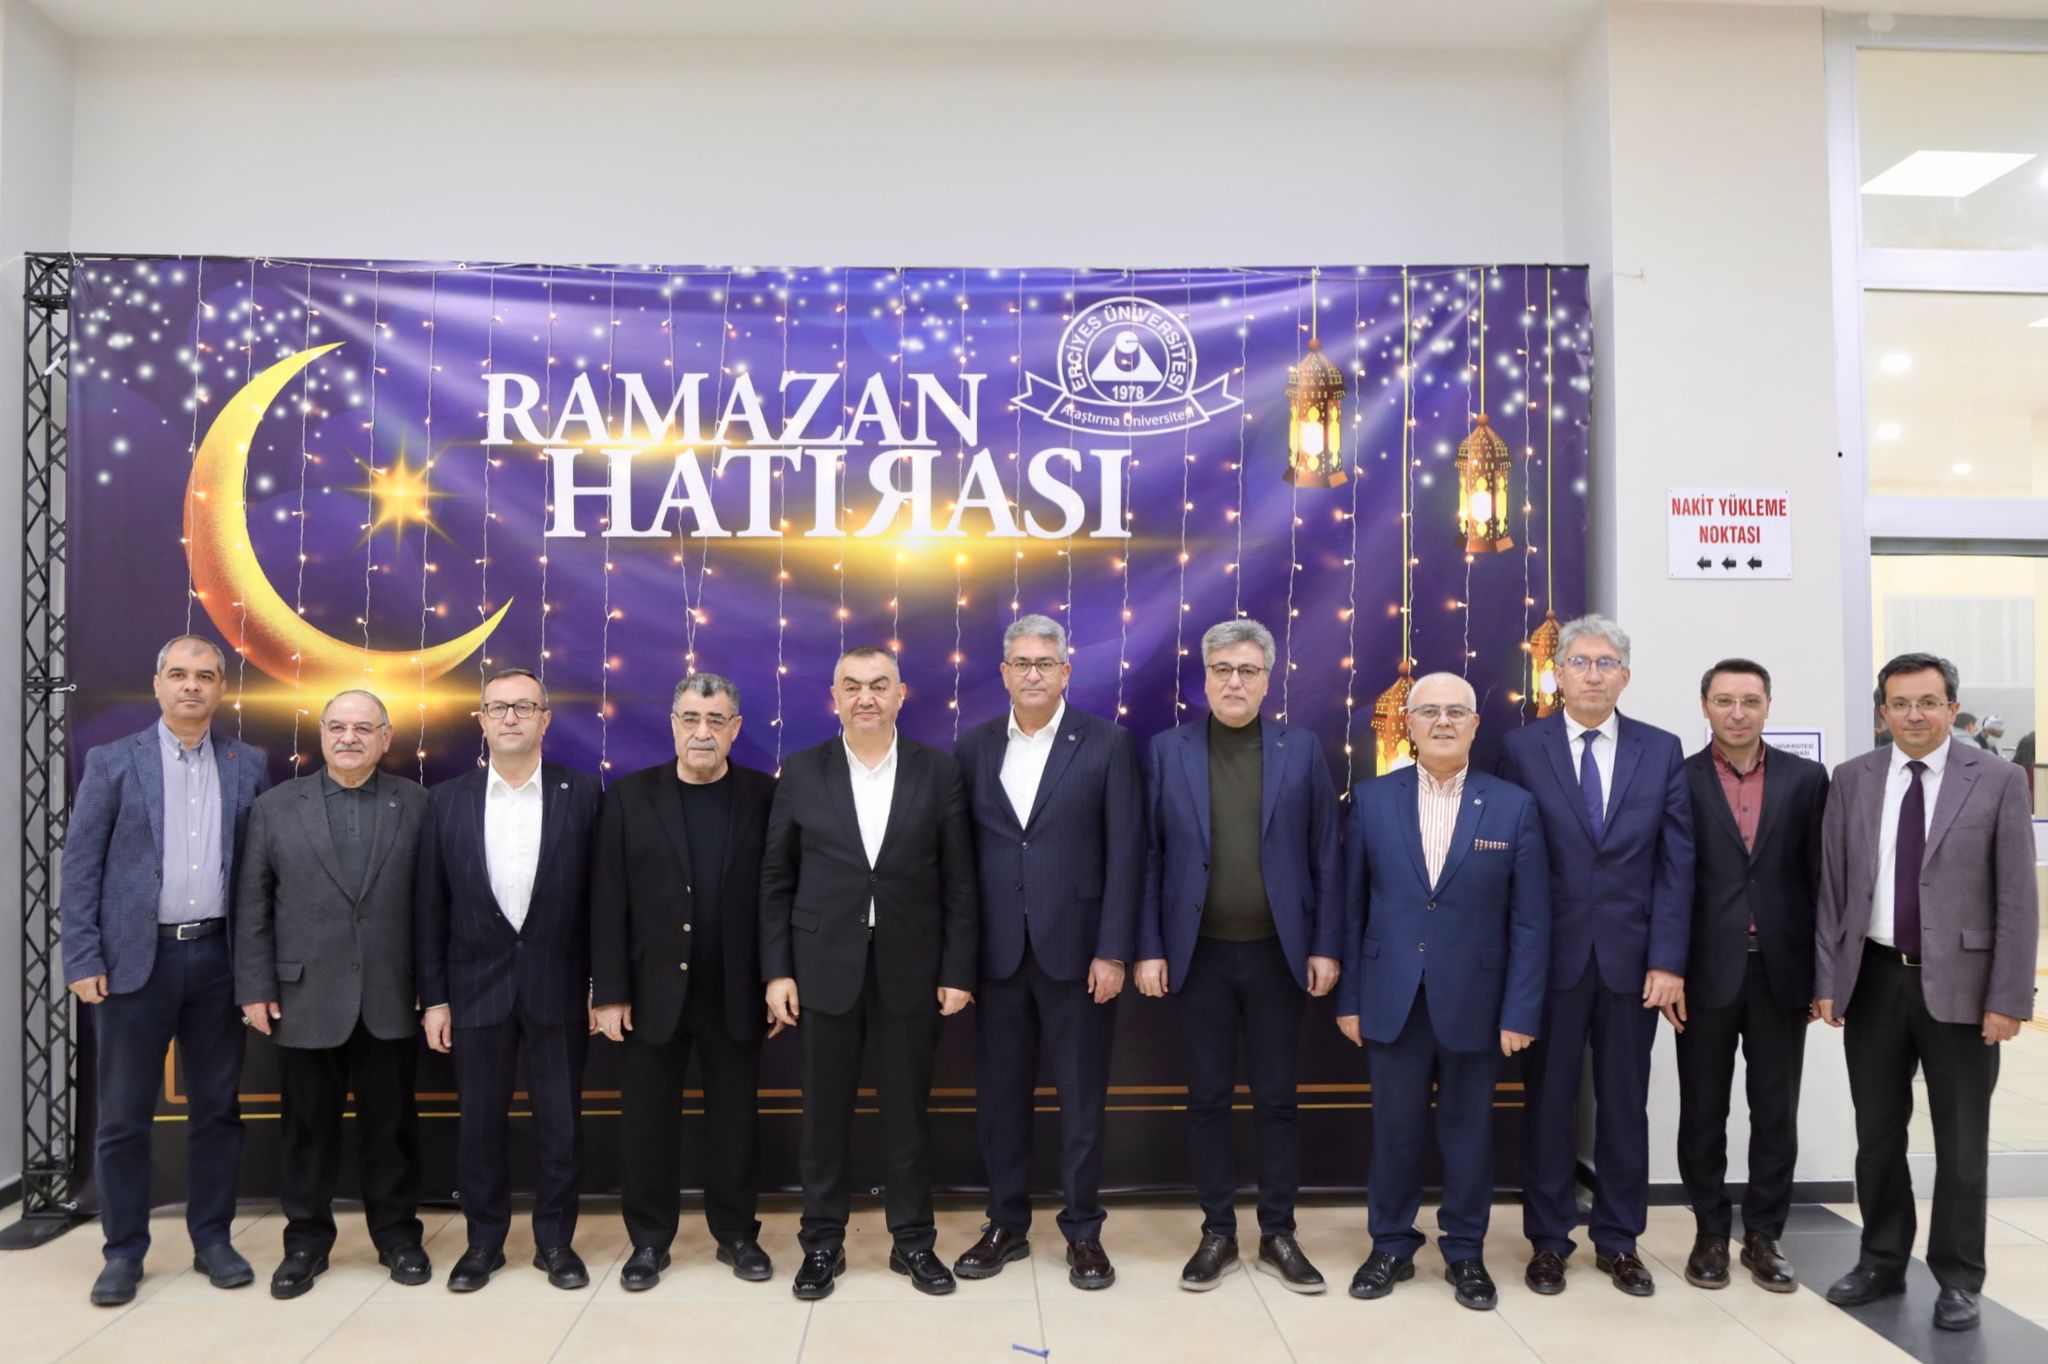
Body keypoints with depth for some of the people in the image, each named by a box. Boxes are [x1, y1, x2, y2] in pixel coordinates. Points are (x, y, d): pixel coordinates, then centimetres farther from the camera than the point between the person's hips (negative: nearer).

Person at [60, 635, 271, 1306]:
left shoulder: (248, 766, 5)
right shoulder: (112, 762, 1)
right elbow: (79, 867, -1)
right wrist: (82, 961, -8)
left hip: (218, 956, 2)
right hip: (134, 958, -1)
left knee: (217, 1107, 9)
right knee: (124, 1114, 6)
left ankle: (212, 1239, 21)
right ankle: (124, 1251, 19)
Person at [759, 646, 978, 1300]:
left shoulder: (938, 770, -1)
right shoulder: (801, 772, 1)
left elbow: (959, 881, 0)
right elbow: (776, 880, 3)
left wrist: (958, 971, -4)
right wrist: (777, 971, -2)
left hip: (911, 969, 0)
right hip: (826, 968, 0)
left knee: (908, 1111, 10)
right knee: (826, 1112, 9)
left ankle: (914, 1240, 25)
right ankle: (823, 1242, 25)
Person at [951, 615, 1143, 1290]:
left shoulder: (1107, 744, -2)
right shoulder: (974, 747, 6)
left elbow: (1124, 853, -5)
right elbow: (962, 853, 6)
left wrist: (1112, 950, -10)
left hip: (1076, 949, -2)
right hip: (996, 952, 3)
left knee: (1082, 1097, 7)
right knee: (1001, 1094, 11)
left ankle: (1083, 1230, 22)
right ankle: (1007, 1224, 27)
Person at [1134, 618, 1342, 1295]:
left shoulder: (1303, 750, 2)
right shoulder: (1168, 750, 1)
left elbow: (1326, 857, 2)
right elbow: (1150, 858, 1)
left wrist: (1326, 948, -3)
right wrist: (1149, 949, -4)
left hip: (1278, 954, 0)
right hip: (1200, 955, 0)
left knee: (1277, 1098, 9)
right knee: (1207, 1098, 9)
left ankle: (1278, 1236, 23)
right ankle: (1217, 1233, 22)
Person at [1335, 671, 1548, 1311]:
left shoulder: (1514, 807, -1)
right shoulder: (1371, 799, 1)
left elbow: (1530, 921, -1)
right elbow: (1352, 906, 3)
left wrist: (1521, 1013, -5)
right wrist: (1348, 997, 1)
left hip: (1472, 1001, 0)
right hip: (1392, 1000, 1)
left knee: (1469, 1131, 11)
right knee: (1394, 1128, 9)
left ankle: (1466, 1252, 29)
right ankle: (1391, 1247, 27)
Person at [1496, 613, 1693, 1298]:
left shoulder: (1661, 751, 4)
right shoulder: (1523, 748, -1)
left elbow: (1676, 862, 1)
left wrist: (1668, 959, -6)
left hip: (1632, 957, 2)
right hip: (1551, 954, -1)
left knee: (1625, 1104, 11)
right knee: (1548, 1100, 7)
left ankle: (1619, 1241, 26)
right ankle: (1547, 1240, 21)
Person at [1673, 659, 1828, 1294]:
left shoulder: (1806, 778, 4)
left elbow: (1820, 878, 4)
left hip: (1782, 970, 2)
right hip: (1707, 972, -1)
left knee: (1776, 1114, 9)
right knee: (1703, 1113, 8)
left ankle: (1763, 1236, 22)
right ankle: (1710, 1235, 21)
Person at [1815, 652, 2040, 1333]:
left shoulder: (1998, 780, -4)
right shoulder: (1852, 779, 3)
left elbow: (2017, 899, -6)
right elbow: (1831, 888, 4)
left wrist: (2009, 998, -11)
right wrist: (1827, 980, 0)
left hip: (1958, 983, -2)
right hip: (1872, 978, 3)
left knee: (1961, 1141, 9)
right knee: (1877, 1133, 14)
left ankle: (1958, 1278, 24)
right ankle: (1882, 1262, 29)